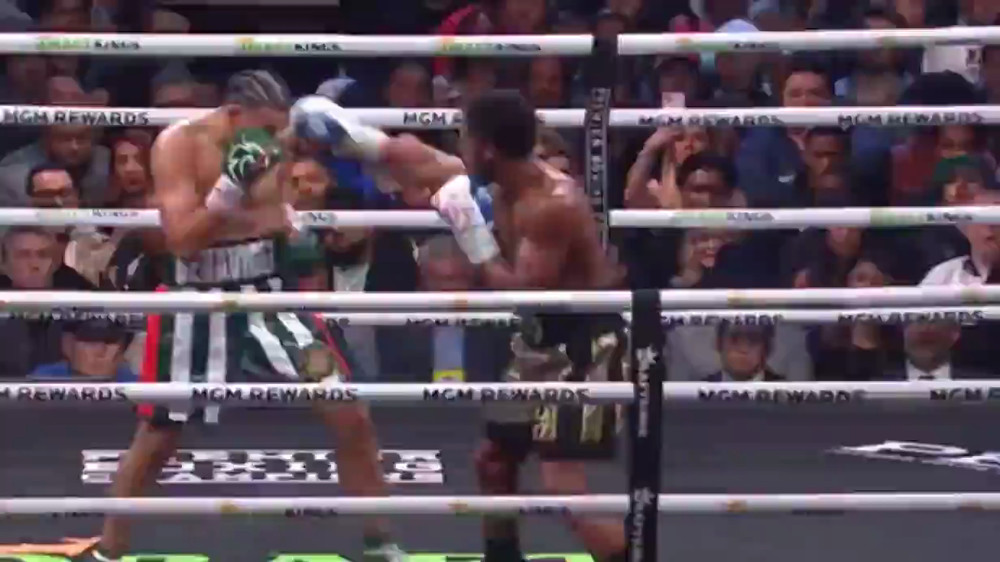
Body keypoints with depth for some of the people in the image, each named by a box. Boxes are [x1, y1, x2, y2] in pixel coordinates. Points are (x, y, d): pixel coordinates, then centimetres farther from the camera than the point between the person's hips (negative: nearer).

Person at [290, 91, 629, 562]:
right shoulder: (496, 182, 0)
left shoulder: (552, 204, -27)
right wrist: (354, 138, 16)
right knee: (493, 458, 21)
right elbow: (421, 162, 16)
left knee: (563, 487, -18)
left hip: (587, 339, -10)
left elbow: (521, 294, -29)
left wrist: (475, 241, -23)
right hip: (547, 334, 10)